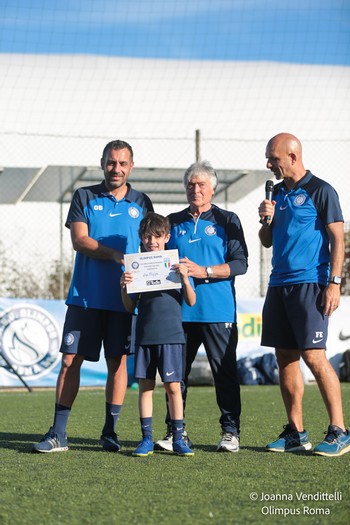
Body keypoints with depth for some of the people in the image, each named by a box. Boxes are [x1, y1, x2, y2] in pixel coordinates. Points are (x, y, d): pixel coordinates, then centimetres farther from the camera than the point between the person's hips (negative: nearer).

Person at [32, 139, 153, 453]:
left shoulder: (141, 203, 10)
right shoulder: (85, 197, 6)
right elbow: (79, 240, -5)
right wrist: (115, 254, -19)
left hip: (123, 298, 1)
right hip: (85, 295, -1)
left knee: (118, 362, 3)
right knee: (70, 360, -4)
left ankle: (110, 432, 13)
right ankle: (58, 434, 0)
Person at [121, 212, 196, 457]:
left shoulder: (176, 264, 3)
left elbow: (191, 302, 0)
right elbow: (130, 307, 8)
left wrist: (185, 279, -15)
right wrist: (124, 287, -9)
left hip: (171, 335, -2)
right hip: (144, 335, 2)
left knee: (173, 386, -3)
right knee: (145, 385, 3)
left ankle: (178, 438, 4)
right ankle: (147, 439, 8)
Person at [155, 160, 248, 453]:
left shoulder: (227, 221, 6)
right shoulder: (173, 222, 15)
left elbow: (240, 263, -3)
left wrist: (204, 271, -13)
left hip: (218, 311, -3)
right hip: (178, 310, 3)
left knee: (224, 371, -1)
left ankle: (231, 432, 5)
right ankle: (175, 431, 10)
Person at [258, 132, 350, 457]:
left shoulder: (320, 191, -4)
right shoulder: (277, 193, 17)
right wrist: (267, 220, 1)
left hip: (310, 284, -7)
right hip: (279, 284, 7)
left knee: (313, 356, -12)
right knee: (285, 358, 6)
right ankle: (295, 433, 12)